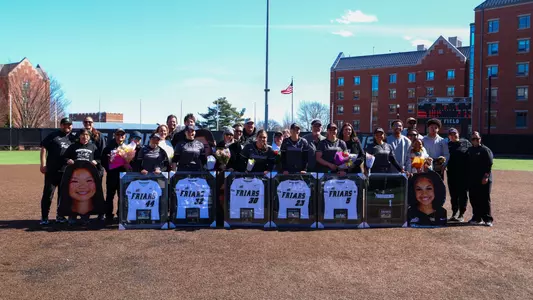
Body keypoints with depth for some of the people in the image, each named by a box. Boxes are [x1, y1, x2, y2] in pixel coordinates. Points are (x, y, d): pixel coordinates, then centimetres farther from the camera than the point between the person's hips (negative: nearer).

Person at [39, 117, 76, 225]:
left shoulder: (73, 138, 14)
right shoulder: (53, 135, 3)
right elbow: (43, 148, -2)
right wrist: (43, 164, -9)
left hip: (66, 171, 4)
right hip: (52, 170, -4)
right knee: (48, 193, -2)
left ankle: (60, 216, 21)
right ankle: (44, 217, 5)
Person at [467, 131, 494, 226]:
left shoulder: (485, 150, -3)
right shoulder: (469, 150, 15)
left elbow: (489, 164, -9)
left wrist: (486, 176, -17)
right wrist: (468, 178, 12)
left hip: (483, 180, -6)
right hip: (472, 180, 6)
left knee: (485, 199, -2)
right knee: (474, 200, 8)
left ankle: (487, 219, 5)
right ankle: (477, 218, 17)